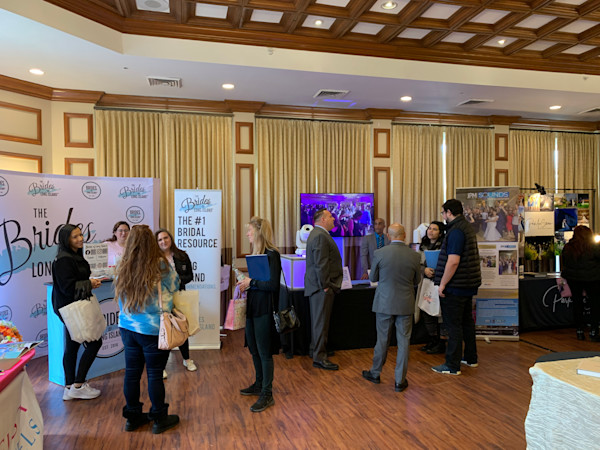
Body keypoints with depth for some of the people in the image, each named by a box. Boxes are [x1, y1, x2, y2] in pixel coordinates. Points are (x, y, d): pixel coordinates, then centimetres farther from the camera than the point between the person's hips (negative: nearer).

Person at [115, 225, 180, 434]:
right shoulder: (160, 266, -14)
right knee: (155, 374, 5)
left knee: (132, 372, 13)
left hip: (128, 328, 5)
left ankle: (133, 417, 28)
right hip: (153, 329, -5)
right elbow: (174, 286, 1)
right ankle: (159, 419, 19)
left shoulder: (123, 268, 0)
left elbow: (119, 297, 12)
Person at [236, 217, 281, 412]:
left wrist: (251, 282, -14)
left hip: (264, 309, -9)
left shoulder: (272, 255, -16)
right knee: (254, 349, 18)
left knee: (264, 352, -1)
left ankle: (267, 394, 11)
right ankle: (259, 385, 35)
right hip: (253, 307, 9)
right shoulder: (256, 253, 11)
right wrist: (246, 283, 1)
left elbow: (273, 285, -21)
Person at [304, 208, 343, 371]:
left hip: (319, 285, 11)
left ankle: (315, 348, 34)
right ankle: (319, 358, 4)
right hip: (321, 286, -11)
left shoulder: (318, 234, 16)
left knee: (318, 320, 21)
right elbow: (320, 264, -24)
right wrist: (325, 285, -20)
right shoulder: (320, 236, -19)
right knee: (321, 322, -4)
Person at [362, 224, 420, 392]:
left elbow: (373, 278, 0)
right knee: (403, 342, 9)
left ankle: (375, 374, 29)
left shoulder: (380, 253, -12)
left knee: (382, 339, 13)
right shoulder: (415, 256, -7)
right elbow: (416, 280, 6)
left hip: (384, 303, 0)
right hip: (406, 305, 1)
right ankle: (400, 381, 16)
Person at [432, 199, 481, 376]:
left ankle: (452, 365, 6)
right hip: (468, 285, 10)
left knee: (453, 325, -2)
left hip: (455, 287, -10)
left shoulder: (456, 231, -19)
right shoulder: (467, 227, 13)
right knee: (466, 322, 20)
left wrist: (442, 283, -20)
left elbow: (453, 261, -27)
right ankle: (470, 358, 32)